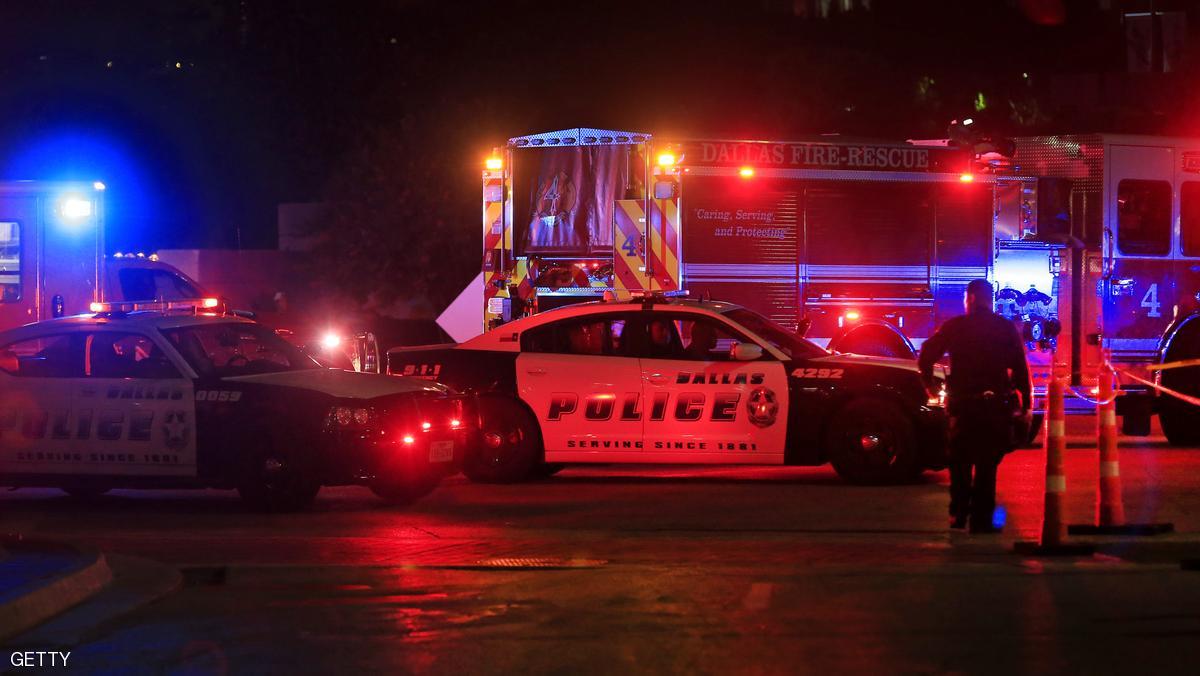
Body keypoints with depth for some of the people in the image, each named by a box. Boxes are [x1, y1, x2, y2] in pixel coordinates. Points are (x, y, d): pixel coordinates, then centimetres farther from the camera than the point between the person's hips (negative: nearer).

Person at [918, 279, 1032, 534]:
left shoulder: (954, 327, 2)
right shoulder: (1006, 328, 1)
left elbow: (926, 357, 0)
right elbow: (1021, 369, -3)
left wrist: (930, 385, 15)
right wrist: (1025, 405, 1)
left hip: (962, 405, 1)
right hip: (997, 405, 0)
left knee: (960, 464, 15)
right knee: (987, 465, 4)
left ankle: (958, 515, 12)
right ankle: (981, 520, 0)